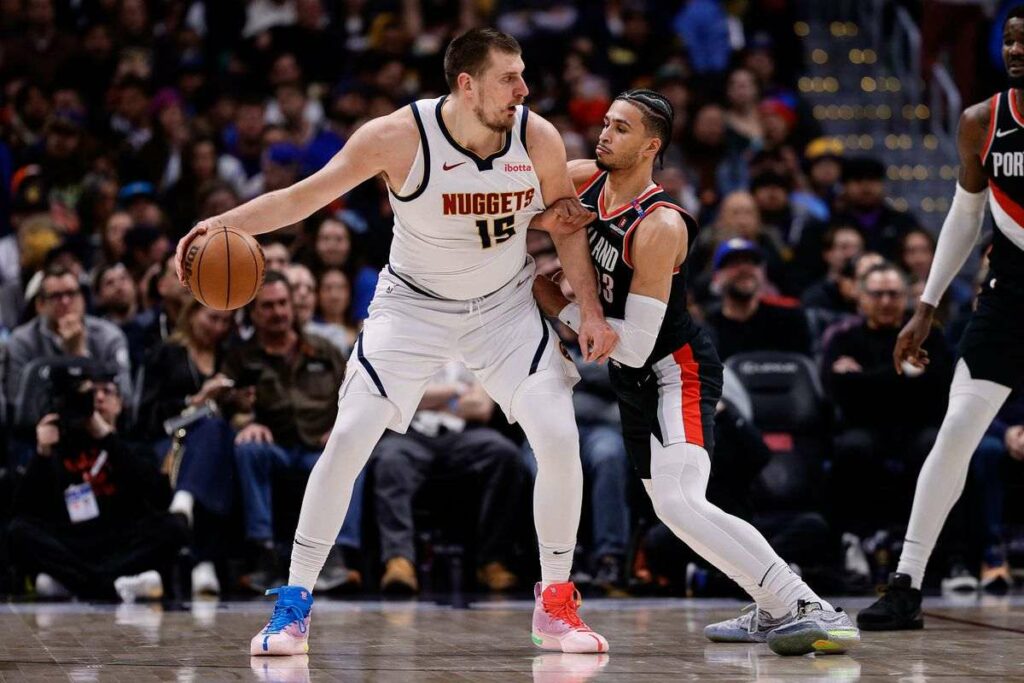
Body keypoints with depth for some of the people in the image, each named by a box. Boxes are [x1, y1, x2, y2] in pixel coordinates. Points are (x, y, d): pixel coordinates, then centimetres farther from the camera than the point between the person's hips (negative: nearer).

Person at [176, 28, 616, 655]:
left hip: (506, 305, 2)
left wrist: (591, 312, -8)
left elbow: (569, 225, 0)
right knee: (347, 440, -11)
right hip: (414, 304, -2)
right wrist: (222, 223, -31)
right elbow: (304, 196, -19)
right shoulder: (399, 137, -25)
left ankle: (556, 605, 7)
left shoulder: (539, 139, -17)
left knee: (560, 440, -10)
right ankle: (294, 606, 1)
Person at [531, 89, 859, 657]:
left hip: (677, 371, -10)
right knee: (673, 506, 17)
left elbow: (635, 344, -28)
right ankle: (774, 612, 27)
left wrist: (561, 307, -16)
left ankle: (812, 612, -29)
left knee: (677, 502, -27)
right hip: (634, 377, 10)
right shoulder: (583, 180, -4)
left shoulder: (660, 226, -26)